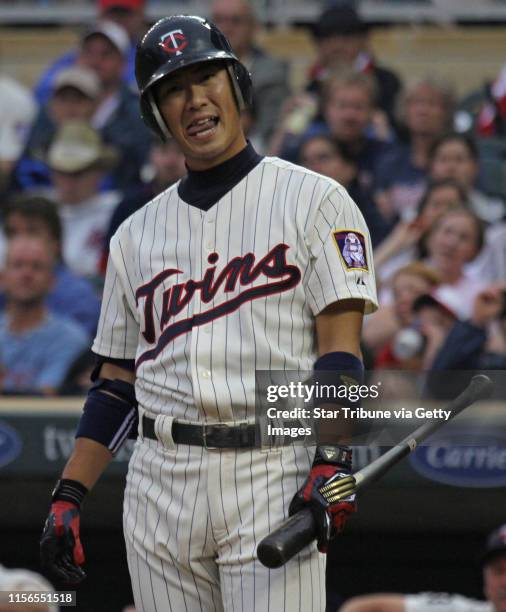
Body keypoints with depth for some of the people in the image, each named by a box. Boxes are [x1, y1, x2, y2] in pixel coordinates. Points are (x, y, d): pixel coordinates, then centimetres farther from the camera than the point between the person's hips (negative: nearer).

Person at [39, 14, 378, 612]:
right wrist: (69, 495, 7)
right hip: (161, 484, 4)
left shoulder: (313, 200, 3)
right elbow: (116, 382, 18)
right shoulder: (137, 234, 16)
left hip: (275, 475, -4)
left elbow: (340, 345, -5)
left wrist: (331, 462, -18)